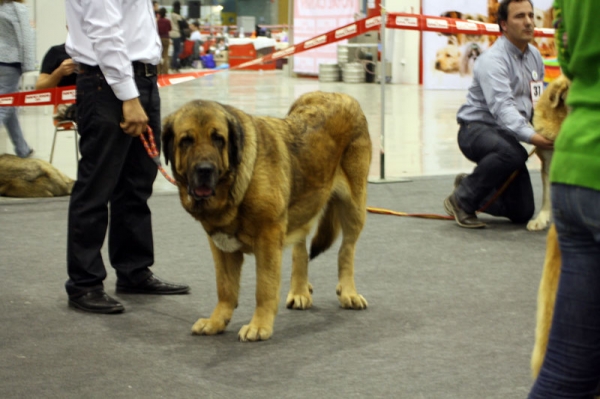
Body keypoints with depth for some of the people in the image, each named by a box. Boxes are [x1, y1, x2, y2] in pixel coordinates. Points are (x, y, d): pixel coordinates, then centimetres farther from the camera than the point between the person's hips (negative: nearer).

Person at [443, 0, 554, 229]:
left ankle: (469, 187, 26)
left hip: (507, 135, 7)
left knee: (522, 212, 3)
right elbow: (502, 106, -32)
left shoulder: (534, 56, 7)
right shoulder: (493, 60, -19)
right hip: (477, 128, -7)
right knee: (512, 153, -41)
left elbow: (538, 100, 13)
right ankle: (461, 200, -19)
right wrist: (530, 136, -47)